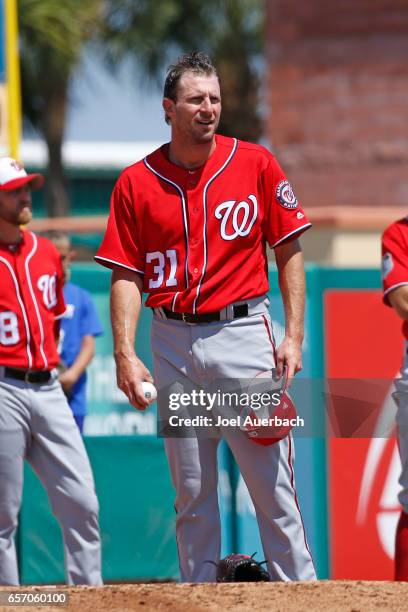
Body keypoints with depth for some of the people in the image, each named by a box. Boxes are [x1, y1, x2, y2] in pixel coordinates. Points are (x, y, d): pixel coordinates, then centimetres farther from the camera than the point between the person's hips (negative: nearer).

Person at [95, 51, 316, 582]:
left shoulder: (256, 164, 2)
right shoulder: (137, 182, 4)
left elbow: (289, 252, 5)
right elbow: (126, 275, 3)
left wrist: (294, 335, -4)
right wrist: (125, 354, -8)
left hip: (243, 333, -2)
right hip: (173, 345, 2)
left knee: (273, 485, -6)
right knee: (191, 492, 7)